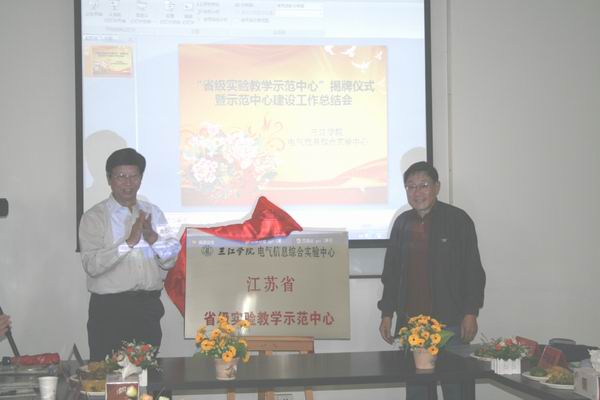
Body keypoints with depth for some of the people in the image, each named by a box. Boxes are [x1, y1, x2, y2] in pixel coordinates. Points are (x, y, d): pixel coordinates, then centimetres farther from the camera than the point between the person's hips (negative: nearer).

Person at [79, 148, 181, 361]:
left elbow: (171, 259, 3)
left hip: (149, 306, 4)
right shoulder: (94, 217, -4)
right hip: (110, 309, -4)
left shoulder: (153, 213, 10)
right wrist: (129, 242, -23)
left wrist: (152, 237, -13)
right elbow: (91, 265, -16)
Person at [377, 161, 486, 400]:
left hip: (450, 320, -4)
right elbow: (390, 272, 16)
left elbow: (473, 270, -2)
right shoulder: (402, 223, 11)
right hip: (409, 321, 4)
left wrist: (470, 313, -8)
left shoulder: (457, 220, -1)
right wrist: (387, 314, 12)